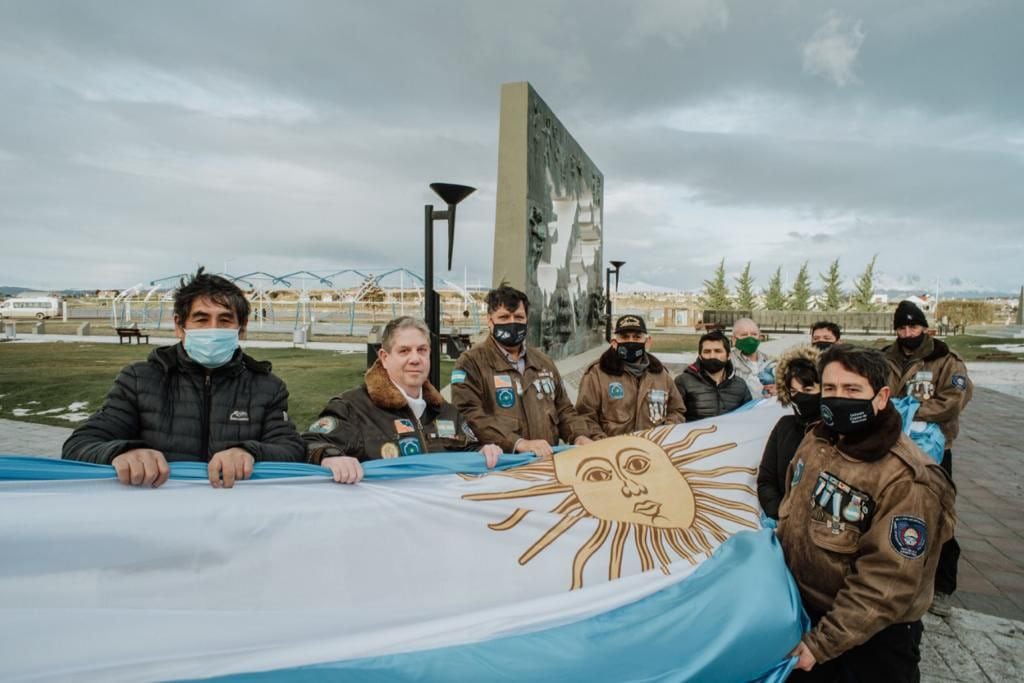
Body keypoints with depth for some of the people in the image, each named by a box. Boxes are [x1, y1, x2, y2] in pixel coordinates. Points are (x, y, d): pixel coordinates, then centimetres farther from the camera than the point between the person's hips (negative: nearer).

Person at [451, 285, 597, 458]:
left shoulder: (544, 362, 19)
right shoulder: (470, 363, -2)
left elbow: (563, 410, 23)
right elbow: (470, 416, -14)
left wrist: (579, 436, 3)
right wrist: (519, 443, -23)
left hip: (548, 460, 5)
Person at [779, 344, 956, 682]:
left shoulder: (906, 480, -26)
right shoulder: (816, 441, -4)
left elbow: (886, 584, -26)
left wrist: (821, 643, -24)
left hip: (874, 635, -6)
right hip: (803, 608, 6)